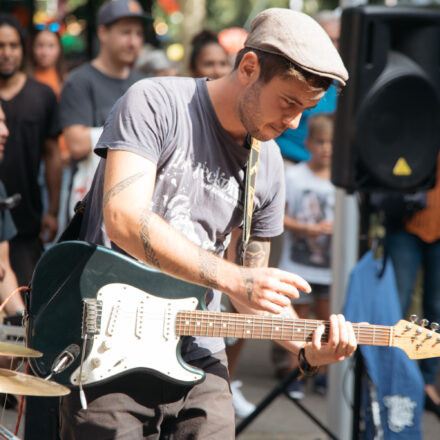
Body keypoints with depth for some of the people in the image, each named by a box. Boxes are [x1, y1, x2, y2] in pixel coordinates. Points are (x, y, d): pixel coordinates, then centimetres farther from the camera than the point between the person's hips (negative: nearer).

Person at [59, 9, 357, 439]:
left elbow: (255, 287, 13)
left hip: (197, 359, 5)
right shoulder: (154, 103, -9)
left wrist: (307, 348, -5)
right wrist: (231, 278, -24)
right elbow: (123, 219, -21)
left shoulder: (268, 165, 8)